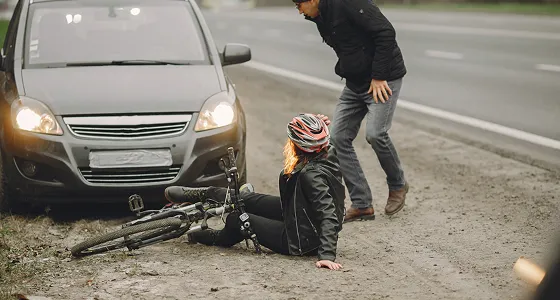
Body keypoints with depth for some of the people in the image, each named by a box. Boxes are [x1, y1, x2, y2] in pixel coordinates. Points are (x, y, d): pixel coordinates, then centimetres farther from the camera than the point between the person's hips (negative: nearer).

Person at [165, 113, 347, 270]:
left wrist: (327, 254, -42)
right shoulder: (327, 154, -10)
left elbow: (328, 215, -36)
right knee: (246, 199, 14)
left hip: (302, 240, -9)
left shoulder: (311, 175, -34)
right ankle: (203, 195, 38)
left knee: (236, 220, 6)